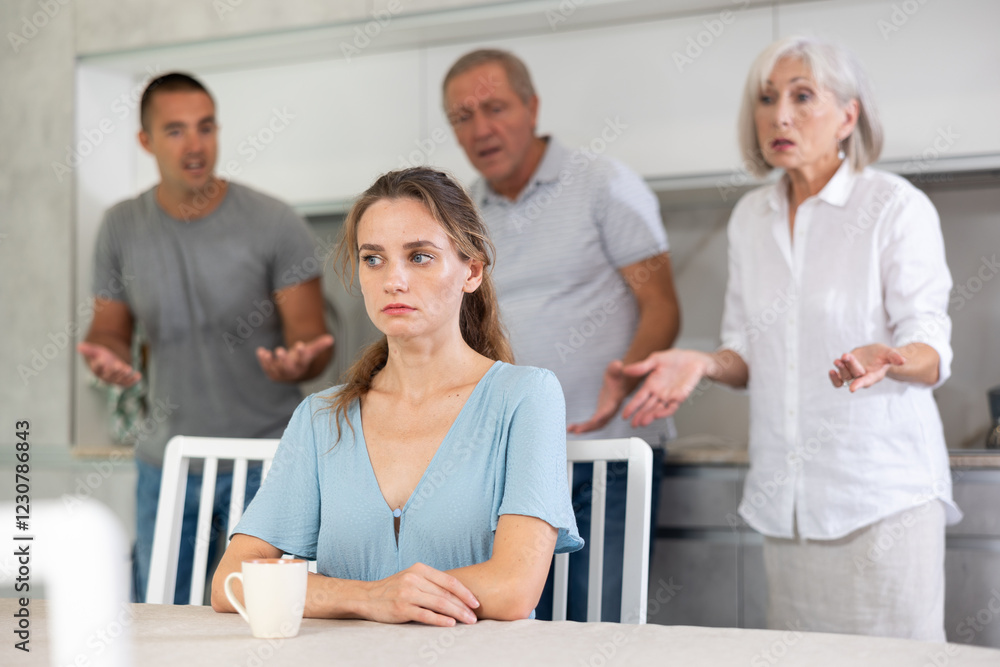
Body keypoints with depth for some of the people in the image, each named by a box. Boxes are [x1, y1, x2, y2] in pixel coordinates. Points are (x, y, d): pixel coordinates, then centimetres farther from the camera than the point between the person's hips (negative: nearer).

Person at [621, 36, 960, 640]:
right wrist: (704, 363, -5)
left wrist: (886, 359, -31)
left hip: (883, 490, -5)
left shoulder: (896, 206, -4)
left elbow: (931, 352, -9)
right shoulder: (751, 216, 13)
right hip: (787, 497, 5)